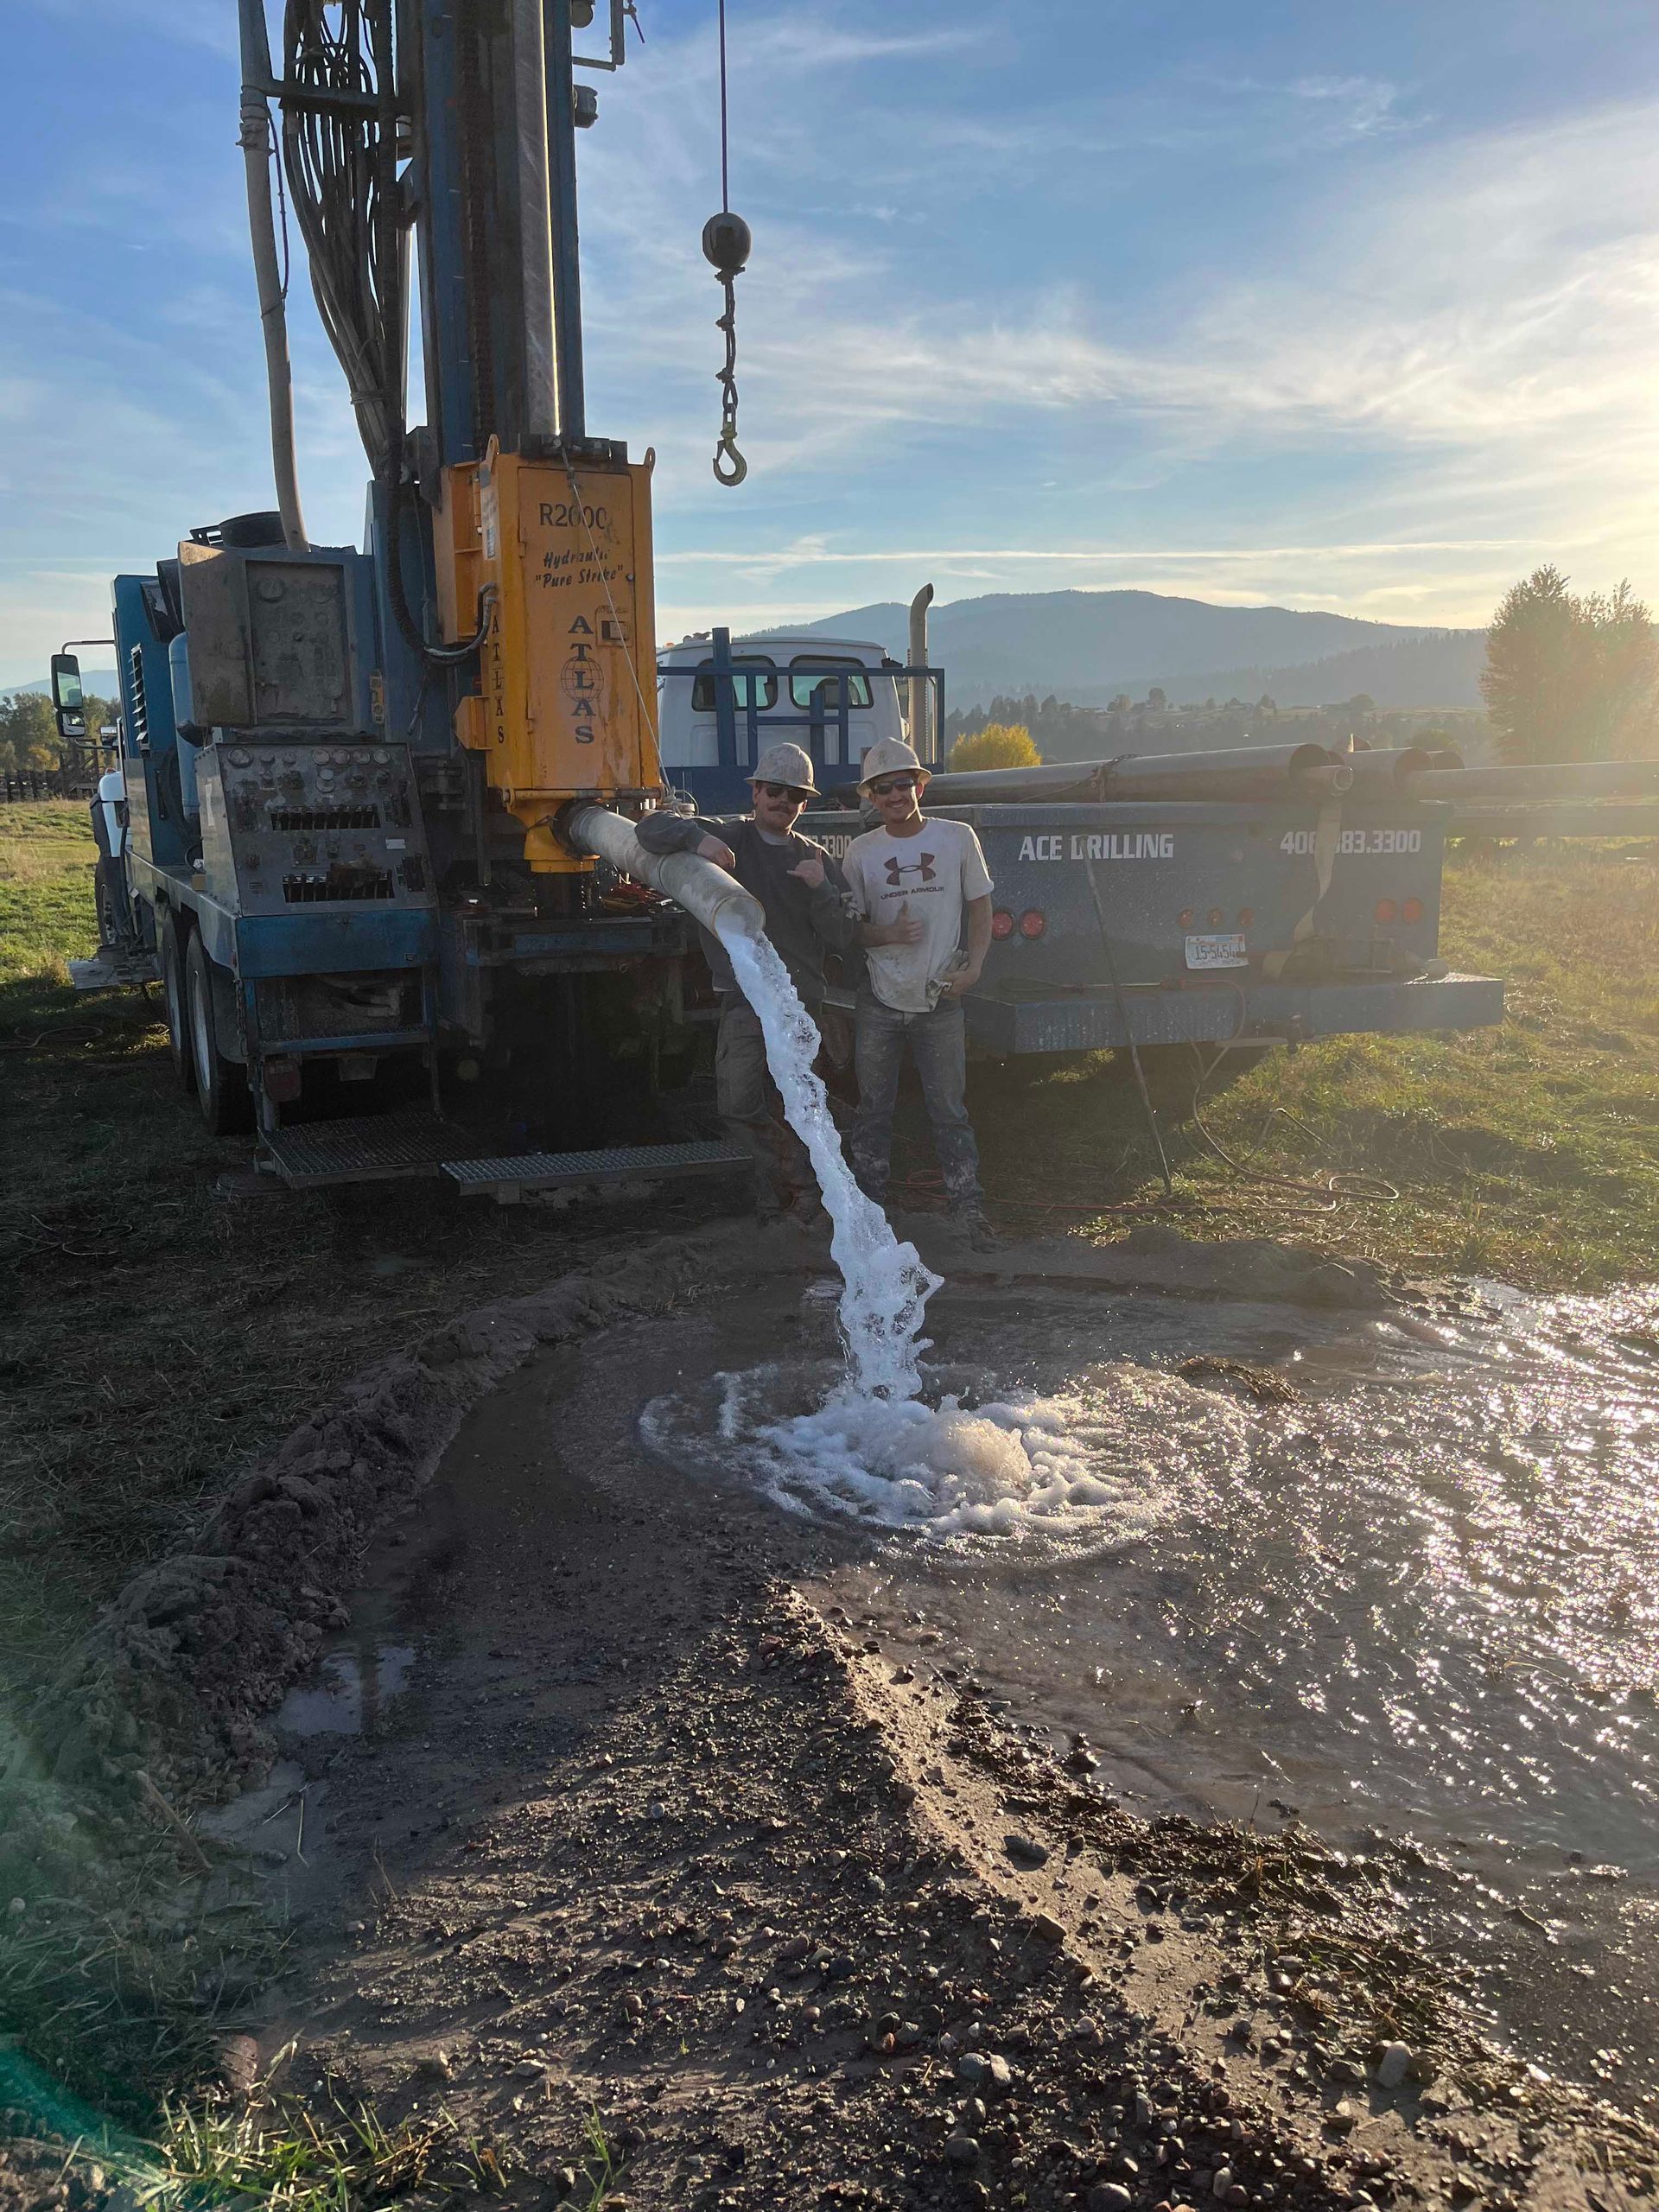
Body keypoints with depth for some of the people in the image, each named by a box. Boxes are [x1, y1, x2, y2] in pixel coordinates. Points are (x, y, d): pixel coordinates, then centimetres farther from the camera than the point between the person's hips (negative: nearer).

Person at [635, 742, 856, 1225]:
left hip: (800, 1001, 2)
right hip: (743, 998, -1)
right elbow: (652, 829, -2)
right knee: (738, 1104, -12)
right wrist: (697, 837, -21)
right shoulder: (727, 837, 6)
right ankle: (799, 1176, 7)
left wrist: (821, 889, -10)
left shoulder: (816, 860, 13)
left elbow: (843, 937, 7)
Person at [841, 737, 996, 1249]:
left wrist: (972, 967, -6)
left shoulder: (957, 838, 1)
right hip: (880, 1001, 1)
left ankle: (968, 1210, 10)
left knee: (950, 1110, 3)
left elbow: (980, 908, 8)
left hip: (940, 1001, -1)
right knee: (873, 1110, 9)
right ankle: (867, 1208, 20)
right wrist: (889, 934, -14)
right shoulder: (861, 851, 2)